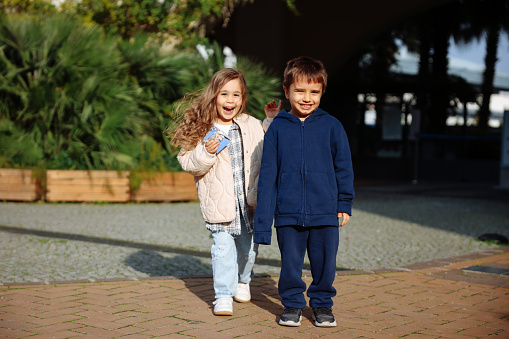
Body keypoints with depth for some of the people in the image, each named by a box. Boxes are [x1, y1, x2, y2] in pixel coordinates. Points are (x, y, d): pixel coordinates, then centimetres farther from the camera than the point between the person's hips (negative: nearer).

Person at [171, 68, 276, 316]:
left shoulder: (252, 126, 4)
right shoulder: (201, 130, -6)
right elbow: (188, 163, -6)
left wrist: (273, 120, 8)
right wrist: (206, 153, -24)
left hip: (248, 202, 3)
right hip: (219, 203, -3)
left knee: (248, 247, 15)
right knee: (223, 248, -6)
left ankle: (243, 281, 41)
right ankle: (224, 295, 6)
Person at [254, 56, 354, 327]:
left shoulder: (331, 126, 1)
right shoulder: (277, 128, 0)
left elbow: (343, 167, 7)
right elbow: (267, 175, 3)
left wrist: (344, 203, 6)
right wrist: (263, 218, 2)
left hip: (325, 212, 0)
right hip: (288, 213, 0)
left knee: (324, 262, 9)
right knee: (290, 263, 8)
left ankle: (322, 303, 29)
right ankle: (292, 303, 27)